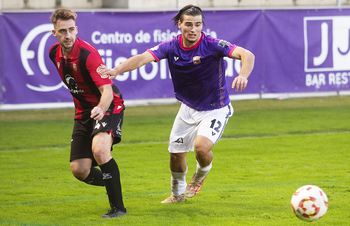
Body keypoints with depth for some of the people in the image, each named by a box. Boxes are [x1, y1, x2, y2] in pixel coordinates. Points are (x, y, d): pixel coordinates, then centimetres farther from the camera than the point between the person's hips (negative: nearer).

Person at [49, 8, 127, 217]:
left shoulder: (88, 54, -23)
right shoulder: (55, 53, -1)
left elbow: (107, 91, -31)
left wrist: (101, 109, -51)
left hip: (108, 107, -7)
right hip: (84, 112, 7)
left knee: (99, 149, -33)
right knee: (80, 170, -2)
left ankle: (118, 206, -22)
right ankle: (114, 185, 28)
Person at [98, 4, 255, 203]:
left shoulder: (213, 45, -24)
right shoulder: (171, 47, -14)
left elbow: (247, 55, -34)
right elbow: (143, 58, -26)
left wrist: (243, 75, -55)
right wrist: (117, 70, -44)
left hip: (215, 110, -5)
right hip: (189, 108, 5)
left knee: (201, 146, -26)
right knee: (176, 152, 9)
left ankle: (201, 174, 11)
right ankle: (178, 193, 38)